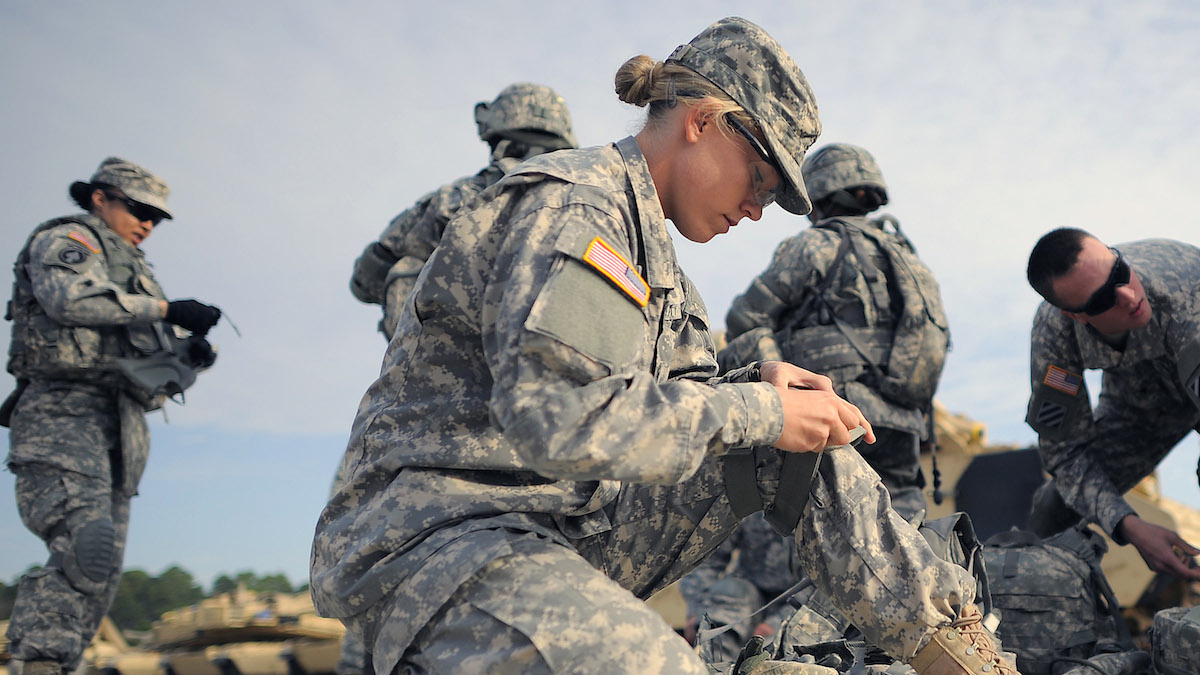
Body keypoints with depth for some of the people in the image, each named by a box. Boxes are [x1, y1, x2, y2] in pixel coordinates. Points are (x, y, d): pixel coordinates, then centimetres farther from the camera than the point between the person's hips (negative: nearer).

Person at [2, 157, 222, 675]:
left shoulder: (135, 273, 31)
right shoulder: (65, 239, 7)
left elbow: (159, 364, 27)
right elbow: (71, 298, -17)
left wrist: (192, 354, 4)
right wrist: (165, 308, -17)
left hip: (120, 430, 8)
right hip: (64, 410, -8)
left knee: (101, 574, 2)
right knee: (87, 547, -25)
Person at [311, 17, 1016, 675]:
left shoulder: (648, 240, 18)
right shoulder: (574, 203, -15)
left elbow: (662, 401, 17)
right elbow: (562, 415, -29)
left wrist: (757, 382, -3)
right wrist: (760, 411, -19)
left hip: (573, 522, 9)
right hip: (437, 529, -9)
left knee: (801, 447, 4)